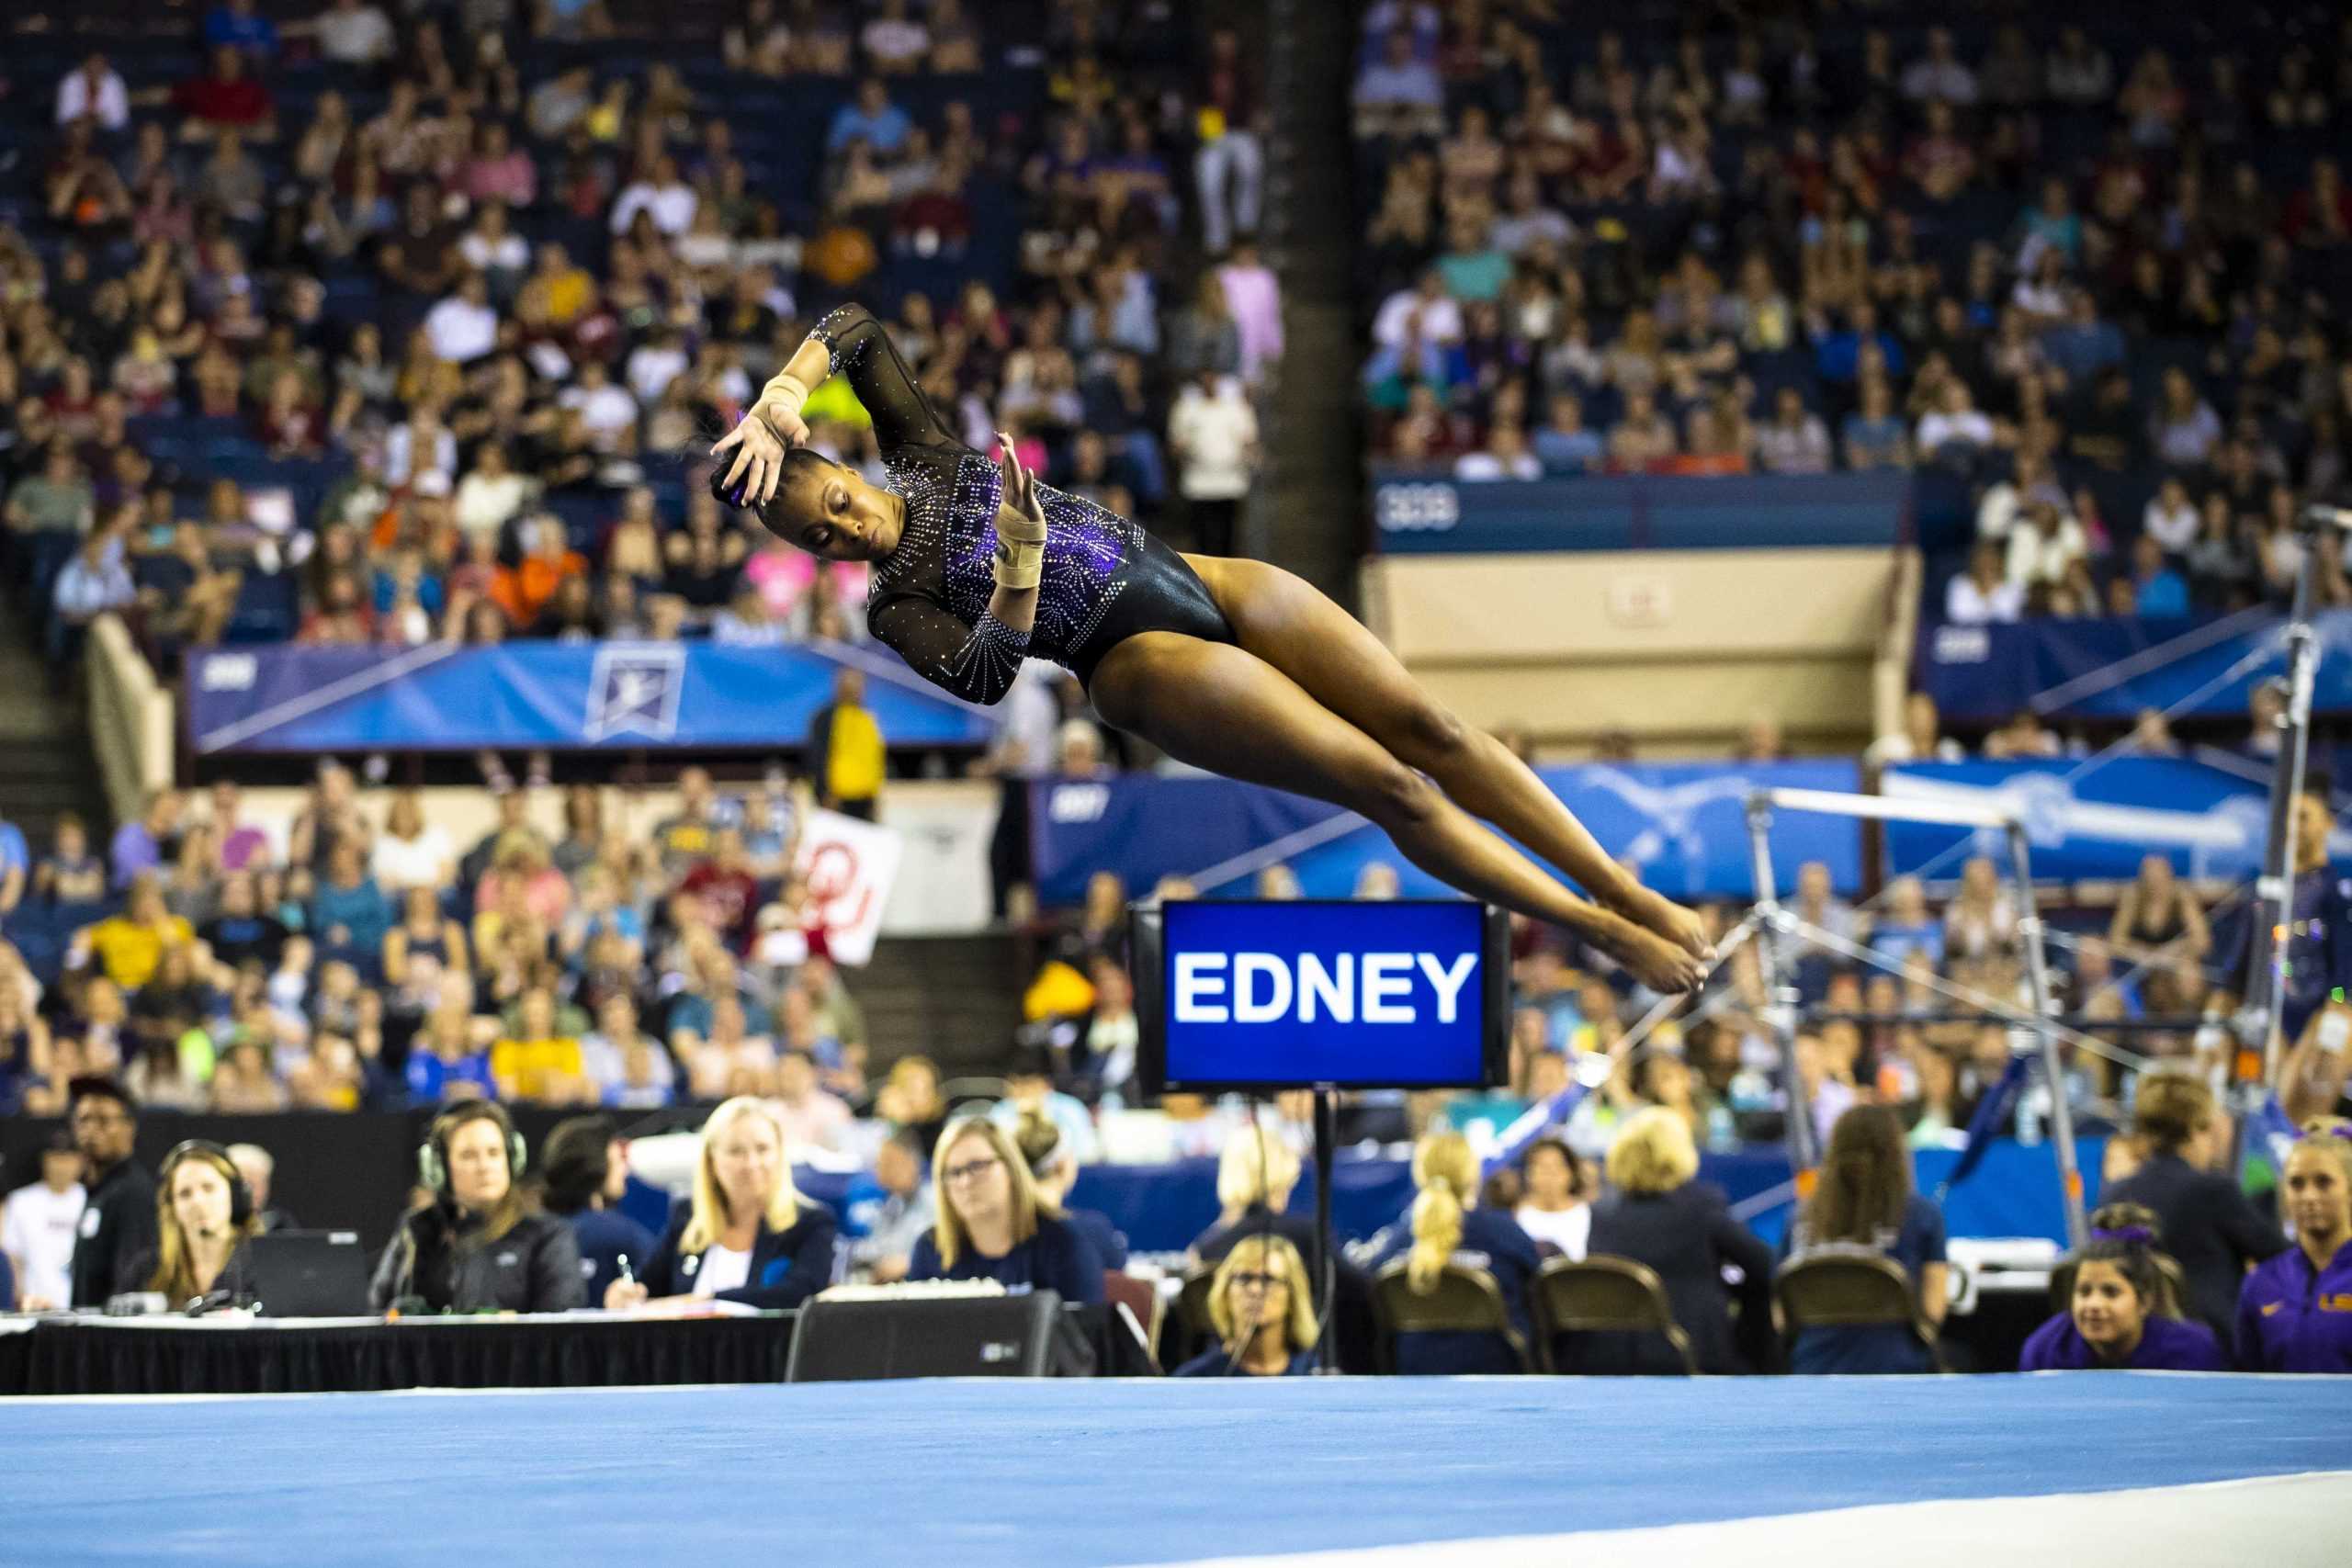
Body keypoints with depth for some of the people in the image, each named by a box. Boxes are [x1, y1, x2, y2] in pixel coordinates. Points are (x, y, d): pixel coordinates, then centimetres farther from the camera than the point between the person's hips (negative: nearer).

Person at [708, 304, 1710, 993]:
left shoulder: (921, 458, 12)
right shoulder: (895, 604, -1)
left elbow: (857, 331, 6)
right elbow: (983, 679, -17)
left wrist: (785, 394, -10)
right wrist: (1019, 566, -26)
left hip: (1200, 580, 5)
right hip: (1147, 659, -5)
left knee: (1426, 725, -9)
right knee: (1388, 783, -17)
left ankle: (1639, 898, -6)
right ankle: (1602, 931, -10)